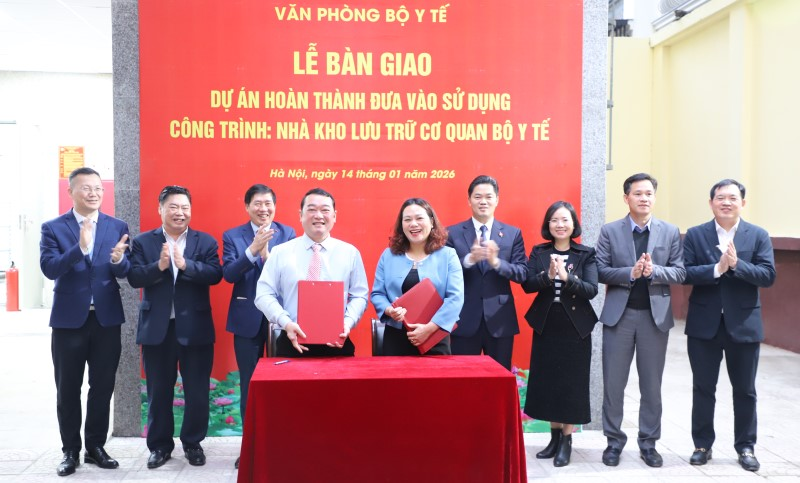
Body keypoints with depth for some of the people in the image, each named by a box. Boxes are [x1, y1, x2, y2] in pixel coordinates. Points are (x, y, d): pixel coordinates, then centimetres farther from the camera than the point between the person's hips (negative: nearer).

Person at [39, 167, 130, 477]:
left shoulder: (118, 227, 4)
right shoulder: (53, 228, -1)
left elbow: (124, 272, -3)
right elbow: (49, 268, -15)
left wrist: (118, 259, -26)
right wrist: (80, 248, -30)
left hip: (107, 318, 2)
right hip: (69, 319, -1)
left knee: (102, 387, 9)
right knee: (68, 390, 8)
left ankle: (95, 446, 24)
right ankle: (70, 451, 22)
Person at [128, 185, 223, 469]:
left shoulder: (206, 242, 3)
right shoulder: (143, 242, 4)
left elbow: (215, 275, -11)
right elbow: (134, 278, -7)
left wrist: (185, 264, -24)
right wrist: (159, 266, -23)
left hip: (195, 328, 0)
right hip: (157, 328, 1)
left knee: (197, 391, 6)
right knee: (158, 391, 11)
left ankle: (193, 443, 23)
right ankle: (160, 445, 26)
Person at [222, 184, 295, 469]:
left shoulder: (287, 234, 2)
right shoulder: (232, 236, 2)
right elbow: (228, 274, -10)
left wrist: (267, 254, -23)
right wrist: (253, 249, -22)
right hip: (248, 319, 1)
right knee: (249, 384, 8)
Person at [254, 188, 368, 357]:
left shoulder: (350, 253, 5)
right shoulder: (280, 252, 3)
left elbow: (359, 296, 6)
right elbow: (264, 295, 0)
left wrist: (348, 322, -13)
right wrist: (286, 323, -15)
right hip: (292, 343, 0)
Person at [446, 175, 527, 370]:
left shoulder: (513, 233, 5)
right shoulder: (453, 233, 2)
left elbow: (522, 274, -3)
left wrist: (496, 262, -21)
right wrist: (470, 259, -23)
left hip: (500, 320, 1)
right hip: (465, 320, -1)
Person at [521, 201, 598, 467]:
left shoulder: (586, 253, -3)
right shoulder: (538, 252, 4)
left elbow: (591, 290, -13)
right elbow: (527, 284, -7)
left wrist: (566, 277, -28)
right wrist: (548, 276, -26)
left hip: (575, 328, -2)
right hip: (546, 326, 2)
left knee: (571, 383, 3)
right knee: (547, 381, 8)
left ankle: (567, 440, 15)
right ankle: (554, 436, 23)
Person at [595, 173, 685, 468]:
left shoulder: (670, 232, 4)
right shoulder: (610, 231, 1)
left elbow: (680, 272, -1)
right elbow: (601, 271, -5)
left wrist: (653, 271, -19)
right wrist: (630, 272, -20)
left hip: (655, 315, 1)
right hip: (619, 314, -1)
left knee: (652, 384, 9)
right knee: (613, 382, 5)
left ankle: (649, 442, 22)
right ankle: (614, 440, 19)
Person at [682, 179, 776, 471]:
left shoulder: (759, 236, 1)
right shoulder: (695, 235, 0)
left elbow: (768, 275, -9)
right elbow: (685, 274, -10)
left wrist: (736, 264, -23)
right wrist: (717, 268, -23)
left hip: (744, 324, 0)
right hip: (704, 325, 0)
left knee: (745, 390, 11)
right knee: (703, 389, 9)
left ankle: (745, 447, 26)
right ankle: (703, 445, 23)